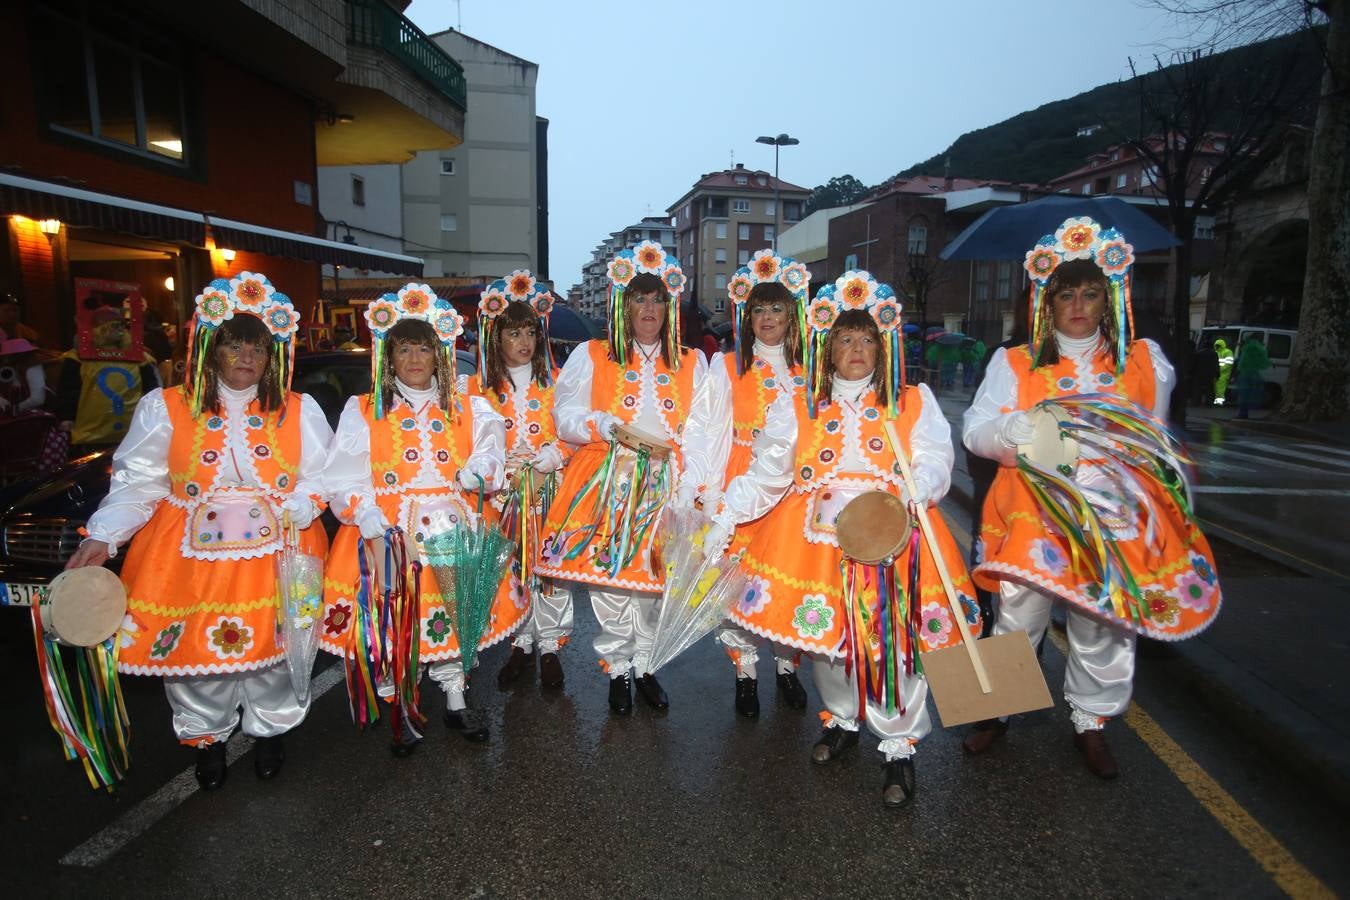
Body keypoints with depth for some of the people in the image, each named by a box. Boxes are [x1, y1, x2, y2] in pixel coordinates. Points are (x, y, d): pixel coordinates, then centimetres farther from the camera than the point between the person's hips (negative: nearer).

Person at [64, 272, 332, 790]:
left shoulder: (298, 411, 3)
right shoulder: (165, 409, 1)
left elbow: (318, 479, 2)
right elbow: (136, 482, 1)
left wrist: (288, 513, -15)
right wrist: (101, 538, -10)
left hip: (274, 555, 0)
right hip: (190, 554, 0)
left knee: (271, 645, 6)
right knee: (194, 648, 6)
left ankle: (270, 729, 32)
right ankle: (207, 737, 32)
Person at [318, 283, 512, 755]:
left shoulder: (466, 408, 12)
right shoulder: (363, 410, 5)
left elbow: (492, 454, 6)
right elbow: (343, 475, -2)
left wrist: (479, 469, -16)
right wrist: (363, 511, -20)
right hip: (388, 531, -2)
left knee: (454, 609, 4)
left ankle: (455, 700, 23)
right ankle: (401, 709, 18)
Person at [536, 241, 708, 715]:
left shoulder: (694, 364, 13)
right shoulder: (592, 356, 8)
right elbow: (565, 415, 1)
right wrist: (604, 426, -16)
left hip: (667, 488, 2)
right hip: (607, 488, -1)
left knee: (656, 580, 5)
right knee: (609, 582, -2)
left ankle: (646, 666, 24)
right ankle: (618, 670, 18)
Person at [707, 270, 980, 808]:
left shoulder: (915, 403, 10)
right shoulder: (797, 409, 11)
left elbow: (936, 461, -2)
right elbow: (765, 474, 8)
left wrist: (916, 488, -24)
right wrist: (724, 520, 0)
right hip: (817, 539, 2)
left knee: (892, 641, -3)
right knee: (823, 632, 8)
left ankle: (900, 747, 16)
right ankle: (843, 721, 34)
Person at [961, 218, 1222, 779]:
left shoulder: (1145, 363, 10)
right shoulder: (1015, 364, 4)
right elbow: (975, 430, -3)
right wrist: (1020, 429, -20)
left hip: (1112, 516, 2)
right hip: (1032, 514, -1)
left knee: (1104, 624, 10)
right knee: (1017, 619, 4)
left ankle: (1091, 722, 31)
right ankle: (996, 710, 24)